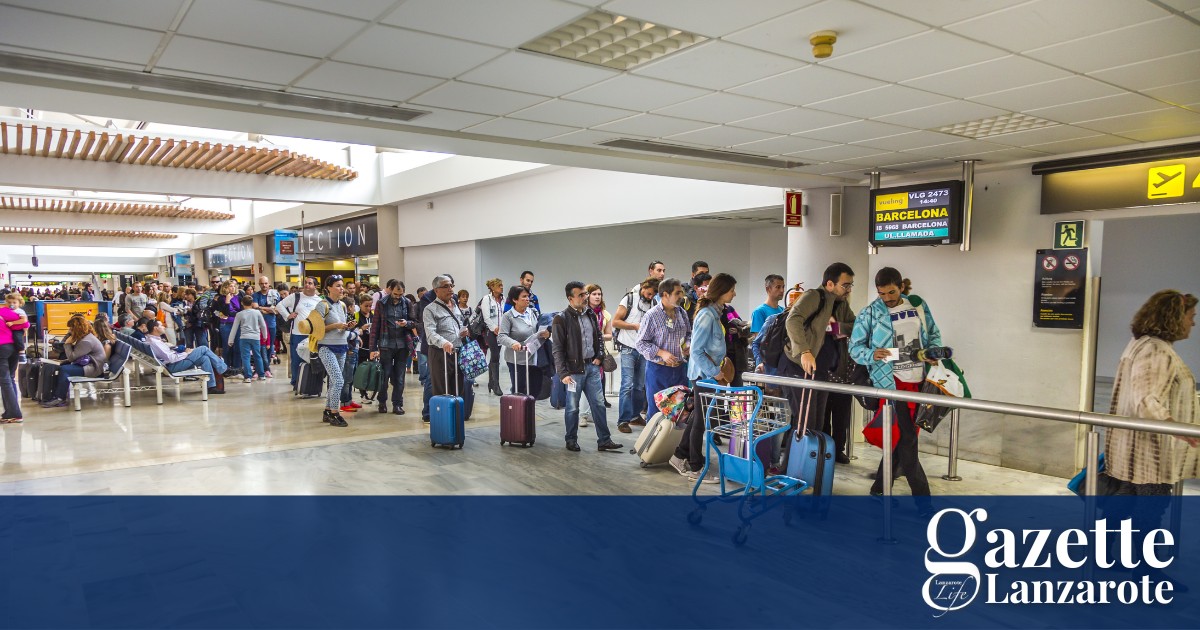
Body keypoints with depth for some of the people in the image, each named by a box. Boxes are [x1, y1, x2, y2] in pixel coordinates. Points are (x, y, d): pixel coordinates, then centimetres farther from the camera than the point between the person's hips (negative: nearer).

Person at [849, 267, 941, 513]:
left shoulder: (918, 305, 9)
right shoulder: (869, 313, -3)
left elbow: (934, 335, 18)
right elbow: (855, 346, -1)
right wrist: (872, 354, -21)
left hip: (918, 380, 5)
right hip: (891, 381, -5)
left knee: (900, 436, 11)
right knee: (907, 437, -6)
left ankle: (880, 488, 25)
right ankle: (922, 497, 3)